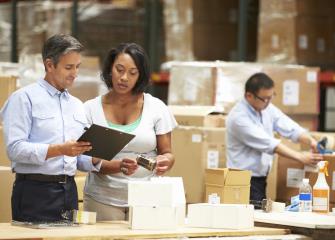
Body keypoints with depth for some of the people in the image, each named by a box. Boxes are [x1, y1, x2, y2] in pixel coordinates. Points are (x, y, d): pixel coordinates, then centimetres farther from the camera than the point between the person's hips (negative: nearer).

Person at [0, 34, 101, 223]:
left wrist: (94, 160, -3)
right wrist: (59, 149, -22)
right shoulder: (24, 98, -3)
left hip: (69, 191, 6)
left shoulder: (77, 105, 18)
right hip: (35, 192, -6)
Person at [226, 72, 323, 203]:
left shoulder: (267, 108, 4)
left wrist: (311, 141, -22)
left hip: (260, 179, 8)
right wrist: (301, 157, -27)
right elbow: (269, 144, -24)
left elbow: (290, 127, -2)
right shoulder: (238, 117, -20)